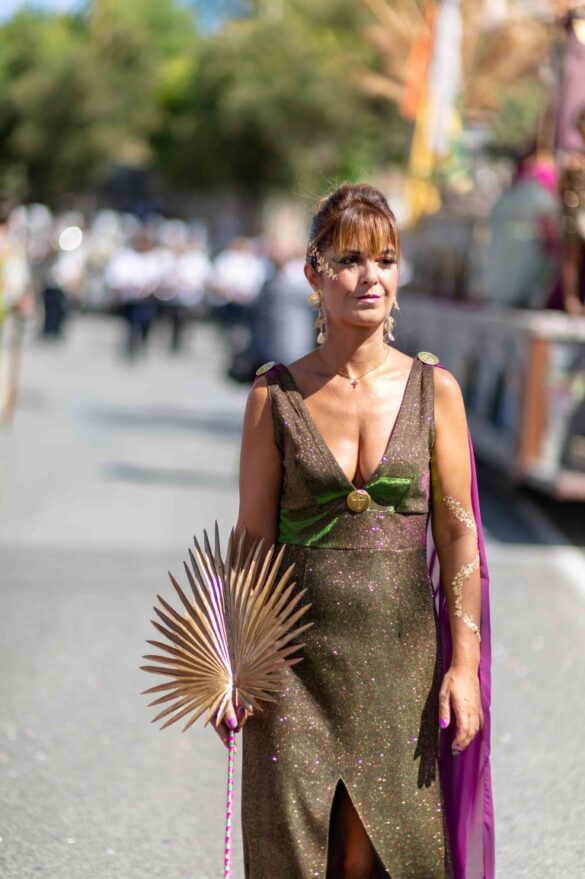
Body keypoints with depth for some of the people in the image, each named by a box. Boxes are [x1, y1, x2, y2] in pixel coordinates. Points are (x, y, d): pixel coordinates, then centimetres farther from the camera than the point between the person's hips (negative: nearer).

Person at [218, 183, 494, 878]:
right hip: (297, 656, 0)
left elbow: (457, 536, 3)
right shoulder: (276, 395, 0)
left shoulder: (433, 391, 1)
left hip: (399, 653, 1)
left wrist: (465, 664, -2)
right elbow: (252, 538, 3)